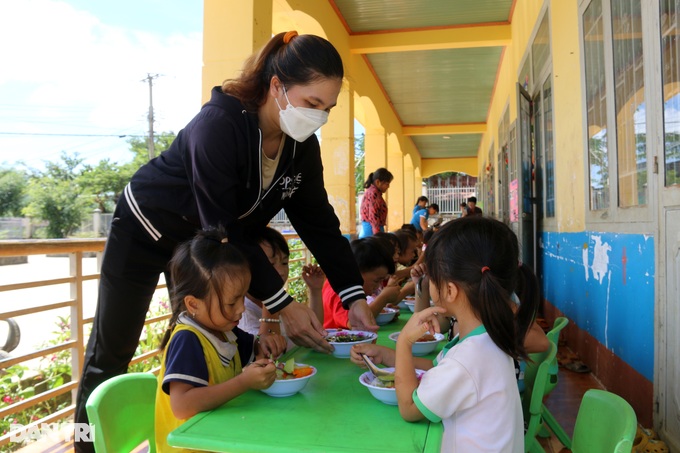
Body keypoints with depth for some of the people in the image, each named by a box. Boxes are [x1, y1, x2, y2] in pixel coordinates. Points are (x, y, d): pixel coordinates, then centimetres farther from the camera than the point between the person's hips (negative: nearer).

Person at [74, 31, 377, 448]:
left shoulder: (303, 147, -13)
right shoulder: (219, 124, -34)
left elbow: (319, 222, -11)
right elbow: (223, 230, -34)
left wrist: (354, 296, -19)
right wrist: (282, 304, -32)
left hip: (199, 242, 6)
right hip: (146, 230, -5)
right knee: (112, 353, 6)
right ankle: (88, 441, 27)